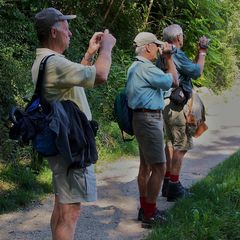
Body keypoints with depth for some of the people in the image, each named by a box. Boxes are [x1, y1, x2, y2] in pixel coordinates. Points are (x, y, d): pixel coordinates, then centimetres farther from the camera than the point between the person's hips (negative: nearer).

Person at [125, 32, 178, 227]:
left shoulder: (136, 67, 15)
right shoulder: (145, 68, -18)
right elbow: (173, 81, -11)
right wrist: (169, 57, -4)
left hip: (144, 119, 11)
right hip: (149, 119, -11)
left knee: (146, 165, 15)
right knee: (159, 167, -8)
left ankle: (145, 209, 23)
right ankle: (150, 215, -4)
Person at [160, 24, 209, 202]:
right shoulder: (177, 55, -17)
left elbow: (190, 68, 17)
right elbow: (197, 72, -12)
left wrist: (200, 52, 17)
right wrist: (202, 53, 2)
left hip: (167, 105, 10)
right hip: (178, 107, -10)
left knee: (171, 143, 17)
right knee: (181, 146, -4)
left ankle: (168, 183, 23)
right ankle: (174, 187, -1)